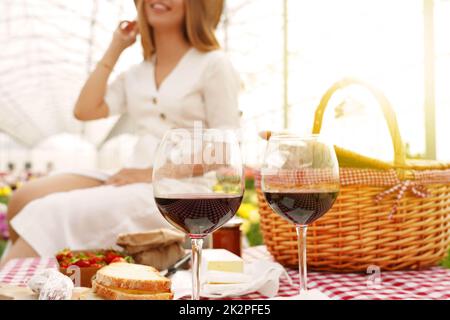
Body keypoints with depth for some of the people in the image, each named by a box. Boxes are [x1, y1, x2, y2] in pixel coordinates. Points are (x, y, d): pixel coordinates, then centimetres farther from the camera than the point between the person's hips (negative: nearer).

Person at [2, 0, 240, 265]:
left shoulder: (213, 64, 0)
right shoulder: (136, 74, 20)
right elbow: (86, 110, 9)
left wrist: (157, 173, -15)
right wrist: (115, 50, 13)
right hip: (136, 183, 7)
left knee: (53, 213, -21)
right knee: (24, 199, -12)